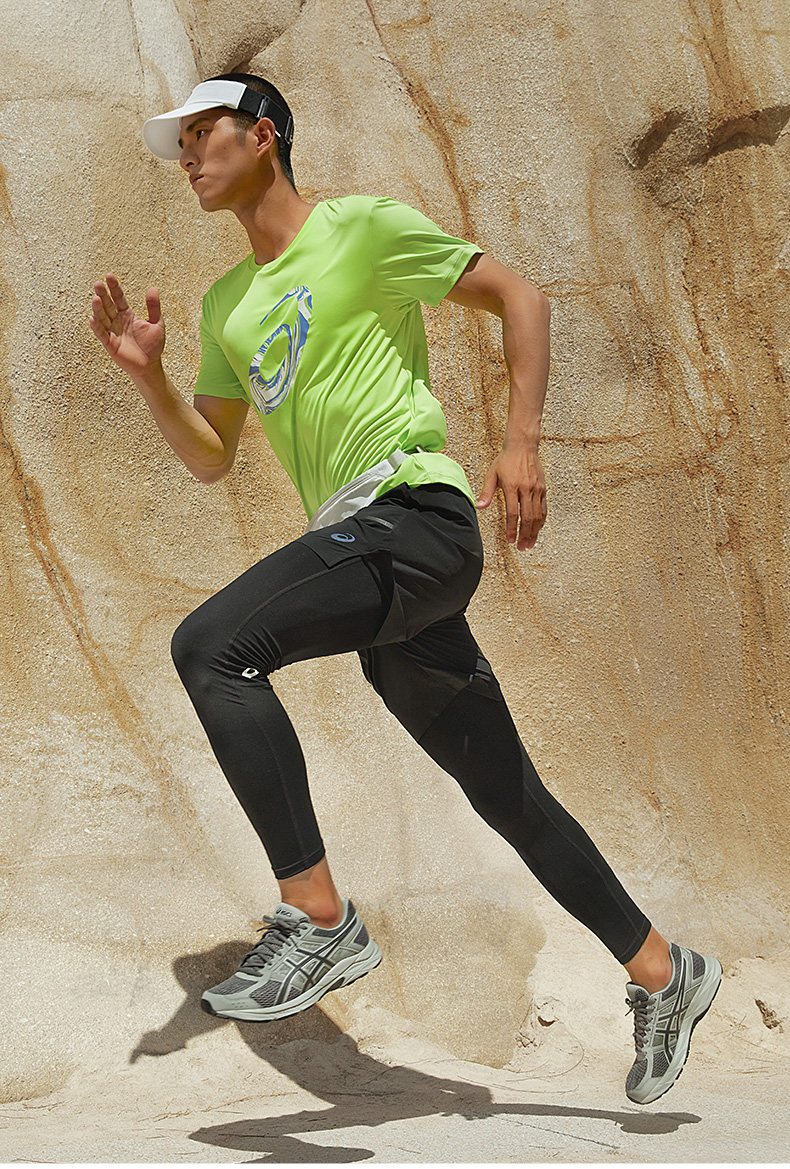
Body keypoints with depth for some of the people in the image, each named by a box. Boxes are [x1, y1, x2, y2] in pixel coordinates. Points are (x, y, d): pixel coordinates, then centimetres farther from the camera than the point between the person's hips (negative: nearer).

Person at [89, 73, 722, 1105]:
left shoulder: (363, 227, 3)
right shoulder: (227, 303, 23)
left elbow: (519, 296, 3)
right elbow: (210, 458, 24)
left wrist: (522, 440, -9)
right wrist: (147, 373, 7)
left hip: (412, 511, -8)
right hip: (368, 551, 8)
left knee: (210, 646, -26)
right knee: (509, 797, 11)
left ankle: (321, 923, -21)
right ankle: (662, 973, 23)